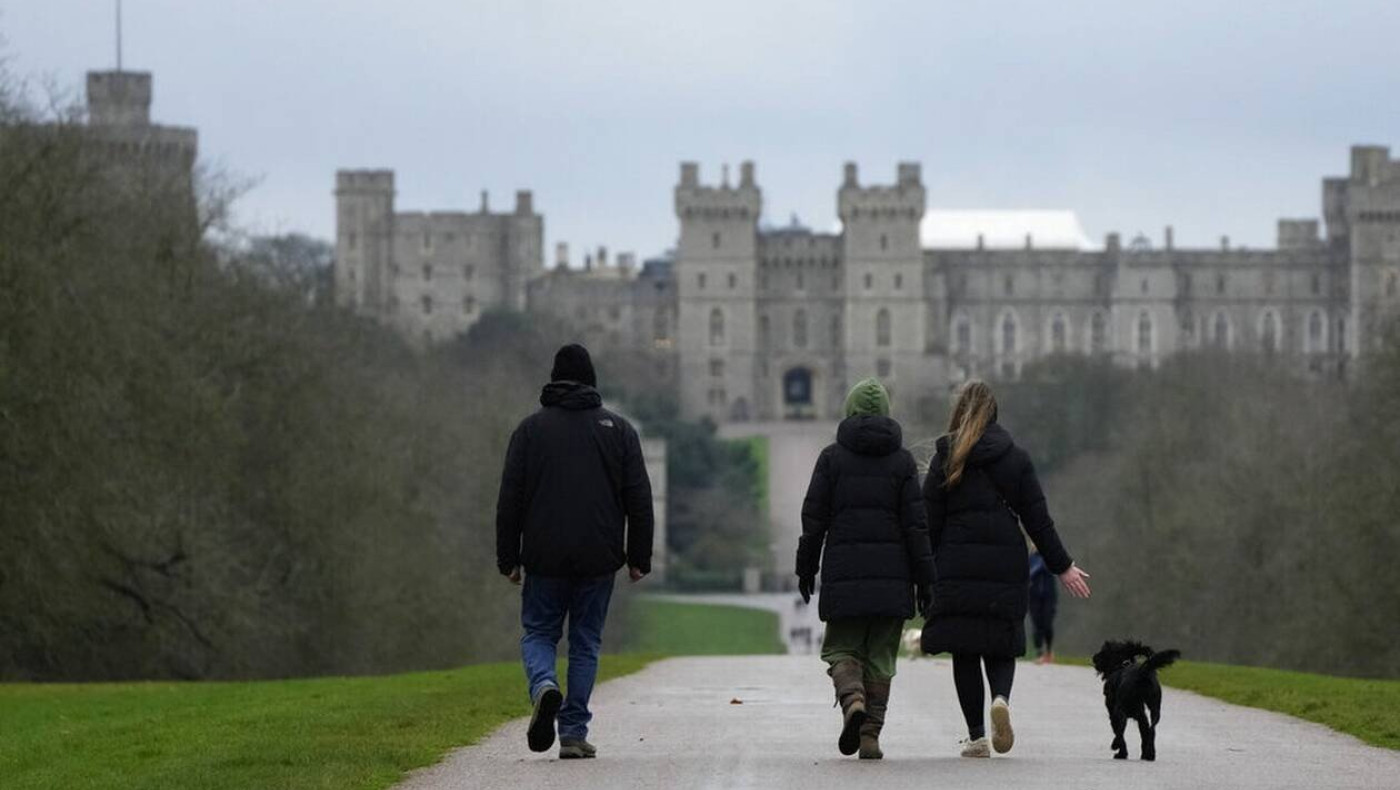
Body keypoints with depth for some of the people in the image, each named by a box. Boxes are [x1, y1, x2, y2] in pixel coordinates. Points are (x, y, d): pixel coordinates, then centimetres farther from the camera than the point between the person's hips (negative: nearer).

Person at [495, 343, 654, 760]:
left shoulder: (531, 429, 3)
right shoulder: (618, 429, 5)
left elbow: (510, 499, 1)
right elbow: (639, 500, 3)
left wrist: (509, 558, 6)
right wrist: (639, 558, 8)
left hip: (545, 557, -1)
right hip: (599, 559, 1)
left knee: (538, 633, 11)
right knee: (585, 642, 8)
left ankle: (544, 686, -20)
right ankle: (574, 732, 4)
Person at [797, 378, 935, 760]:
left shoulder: (832, 457, 2)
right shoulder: (902, 460, 3)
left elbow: (814, 517, 0)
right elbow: (916, 523, 0)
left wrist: (806, 568, 8)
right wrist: (924, 579, 3)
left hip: (844, 571, -1)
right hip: (891, 572, 1)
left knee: (842, 649, 8)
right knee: (881, 656, 7)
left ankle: (852, 700, -21)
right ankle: (871, 734, 2)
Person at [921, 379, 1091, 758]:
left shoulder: (946, 458, 0)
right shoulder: (1016, 458, 4)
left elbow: (929, 521, -2)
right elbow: (1037, 518, 4)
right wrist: (1063, 567, 10)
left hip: (957, 567, -1)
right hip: (1006, 567, 1)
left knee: (964, 651, 4)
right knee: (1001, 645, 11)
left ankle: (976, 737, -1)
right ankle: (1001, 698, -20)